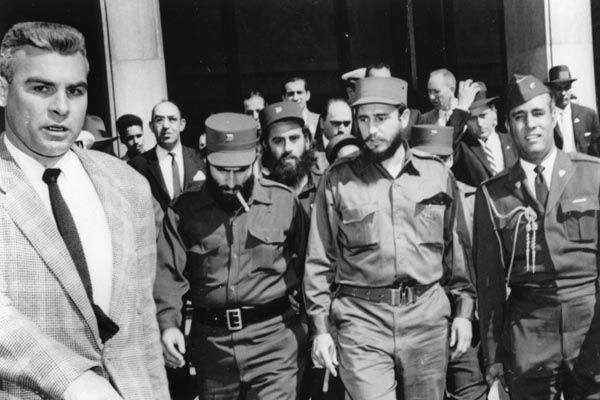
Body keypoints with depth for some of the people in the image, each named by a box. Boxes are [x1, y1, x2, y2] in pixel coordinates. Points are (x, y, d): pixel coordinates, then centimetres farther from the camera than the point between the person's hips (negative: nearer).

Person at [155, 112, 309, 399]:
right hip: (211, 342, 3)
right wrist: (168, 323, -18)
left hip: (274, 340, -2)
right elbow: (169, 271, -3)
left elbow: (308, 264, 2)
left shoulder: (284, 201, -3)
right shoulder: (184, 209, 1)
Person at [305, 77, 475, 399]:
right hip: (361, 320, -2)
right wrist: (321, 328, 0)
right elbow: (319, 260, 2)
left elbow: (456, 246, 11)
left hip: (427, 315, 2)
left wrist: (464, 308, 8)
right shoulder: (337, 180, 0)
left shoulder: (437, 174, 5)